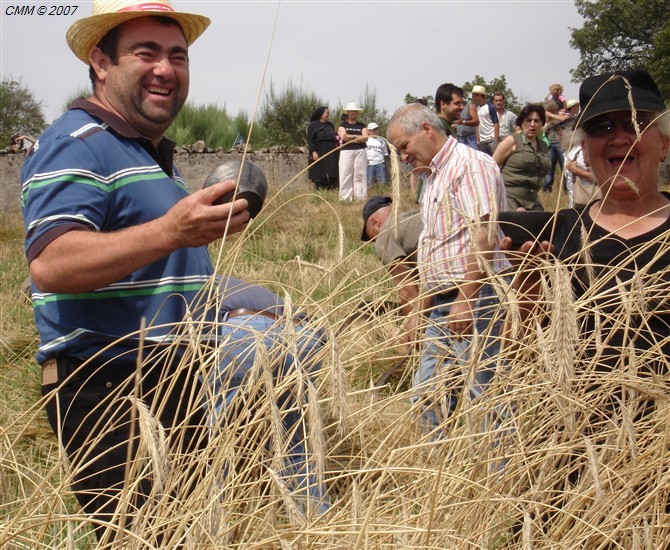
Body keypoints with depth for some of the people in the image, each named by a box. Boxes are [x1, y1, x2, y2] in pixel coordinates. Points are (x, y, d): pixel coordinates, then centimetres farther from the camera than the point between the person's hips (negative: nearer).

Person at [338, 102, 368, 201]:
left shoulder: (362, 126, 15)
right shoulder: (343, 125, 12)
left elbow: (365, 138, -1)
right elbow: (343, 136, -6)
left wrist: (351, 137, -4)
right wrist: (358, 137, -4)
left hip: (360, 152, 1)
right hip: (346, 152, -1)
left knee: (360, 174, -3)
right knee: (346, 174, -7)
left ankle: (360, 196, -2)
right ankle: (345, 197, -7)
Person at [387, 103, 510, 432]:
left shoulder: (470, 166, -10)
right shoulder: (434, 177, 20)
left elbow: (483, 237, -20)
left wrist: (465, 300, -24)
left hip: (475, 298, -10)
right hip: (444, 303, 10)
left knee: (484, 394, -5)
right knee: (429, 394, 13)